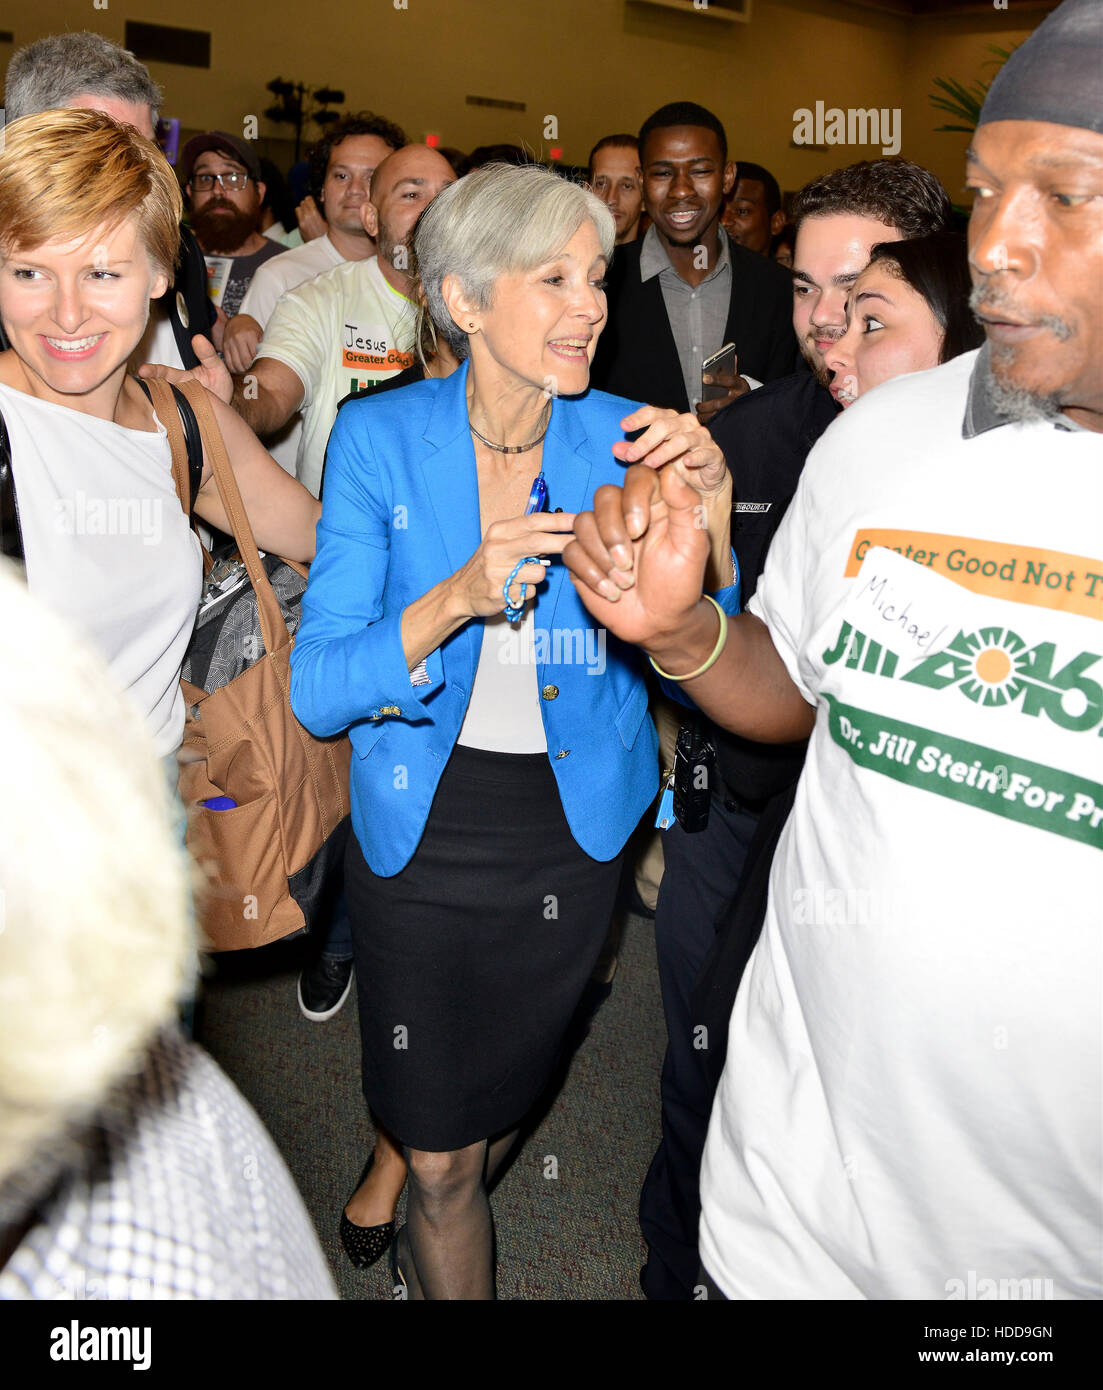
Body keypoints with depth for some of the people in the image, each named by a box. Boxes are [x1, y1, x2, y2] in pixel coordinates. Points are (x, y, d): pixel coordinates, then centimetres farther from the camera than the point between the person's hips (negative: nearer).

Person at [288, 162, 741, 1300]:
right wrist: (456, 598, -34)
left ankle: (429, 1236, 59)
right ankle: (452, 1266, 43)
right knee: (440, 1154, 9)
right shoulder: (380, 438, -13)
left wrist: (711, 523, -28)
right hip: (421, 828, -2)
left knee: (499, 1100, 24)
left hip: (573, 832, 2)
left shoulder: (620, 442, -10)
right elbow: (317, 692, -17)